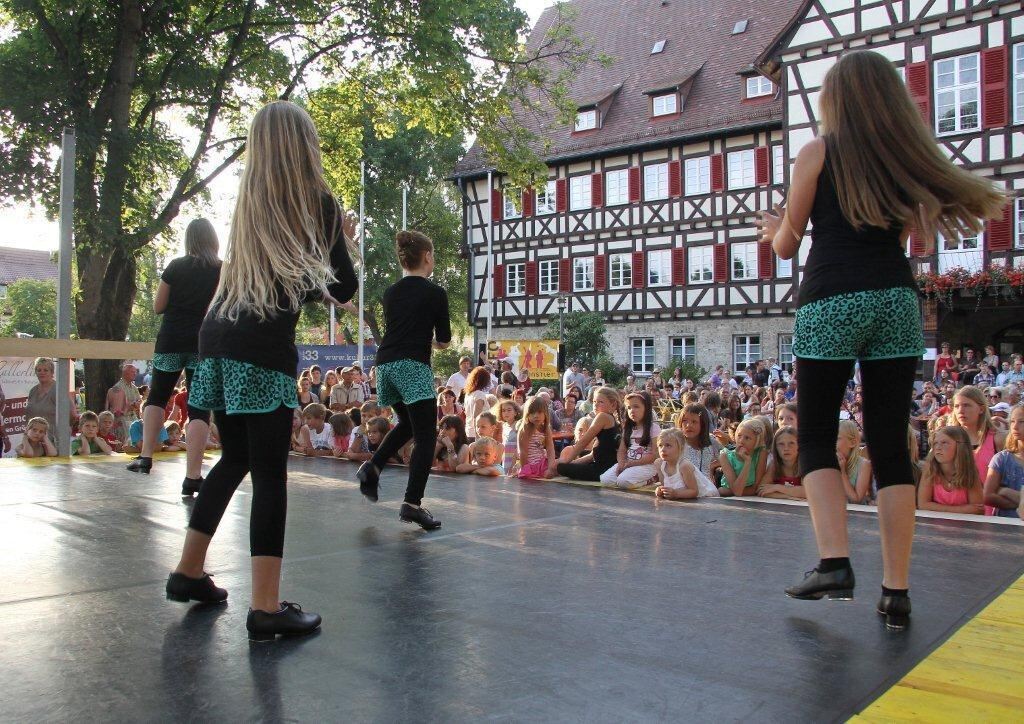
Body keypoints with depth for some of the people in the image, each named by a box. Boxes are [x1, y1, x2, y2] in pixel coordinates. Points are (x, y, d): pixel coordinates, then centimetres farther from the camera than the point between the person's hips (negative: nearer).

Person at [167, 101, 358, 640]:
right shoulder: (318, 202, -1)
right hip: (265, 350, -7)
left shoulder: (249, 202, 15)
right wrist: (343, 241, 17)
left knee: (235, 459, 20)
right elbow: (342, 290, 1)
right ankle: (266, 607, -4)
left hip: (219, 338, 7)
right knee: (269, 473, -4)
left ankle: (189, 572, 30)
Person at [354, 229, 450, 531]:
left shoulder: (390, 292, 14)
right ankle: (412, 503, -11)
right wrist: (434, 340, 26)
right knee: (426, 436, -3)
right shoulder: (435, 293, -1)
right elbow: (444, 340, 5)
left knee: (407, 424, 26)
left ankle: (372, 467, 10)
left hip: (386, 364, 7)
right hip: (413, 367, -7)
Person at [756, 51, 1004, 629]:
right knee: (892, 445, 5)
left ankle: (835, 562, -9)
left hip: (831, 302, -4)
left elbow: (786, 245, 6)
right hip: (898, 299, 4)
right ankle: (897, 592, 6)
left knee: (816, 436, 7)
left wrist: (776, 228, 28)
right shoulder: (907, 156, 15)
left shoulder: (818, 152, 3)